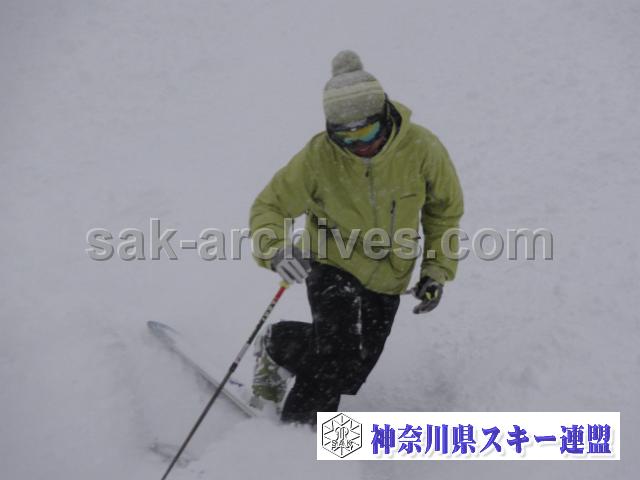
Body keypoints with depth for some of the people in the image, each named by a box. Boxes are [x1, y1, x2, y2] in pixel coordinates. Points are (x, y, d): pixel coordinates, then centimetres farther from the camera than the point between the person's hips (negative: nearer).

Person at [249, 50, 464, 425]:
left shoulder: (421, 149, -21)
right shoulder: (318, 157, -24)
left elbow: (445, 208, -3)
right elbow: (270, 206, -15)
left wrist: (437, 270, -6)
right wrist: (275, 250, -37)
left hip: (389, 277, 3)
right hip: (333, 263, -3)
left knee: (355, 369, 8)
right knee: (336, 353, -21)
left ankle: (280, 345, 33)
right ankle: (296, 424, 4)